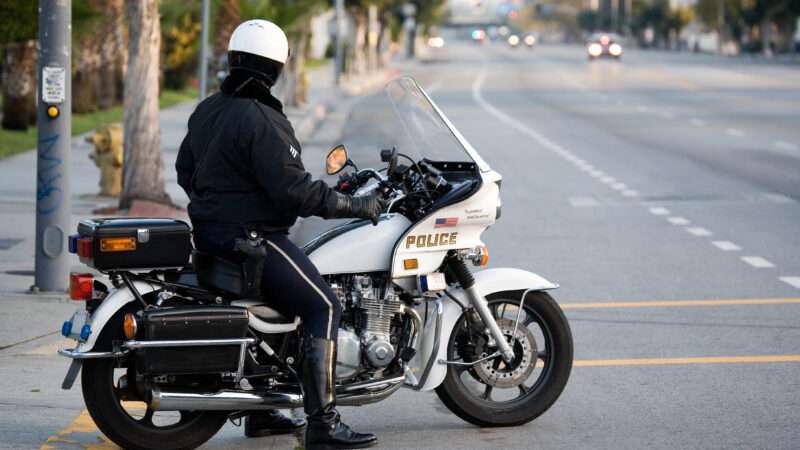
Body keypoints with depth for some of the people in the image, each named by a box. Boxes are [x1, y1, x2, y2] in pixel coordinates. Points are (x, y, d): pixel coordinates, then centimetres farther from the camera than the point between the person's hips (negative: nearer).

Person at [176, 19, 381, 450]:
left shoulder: (206, 110, 9)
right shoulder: (262, 121, -19)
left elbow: (185, 171, 19)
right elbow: (294, 189, -23)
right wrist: (357, 206, -15)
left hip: (210, 232, 10)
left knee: (270, 301, 27)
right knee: (324, 307, -9)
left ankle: (260, 411, 29)